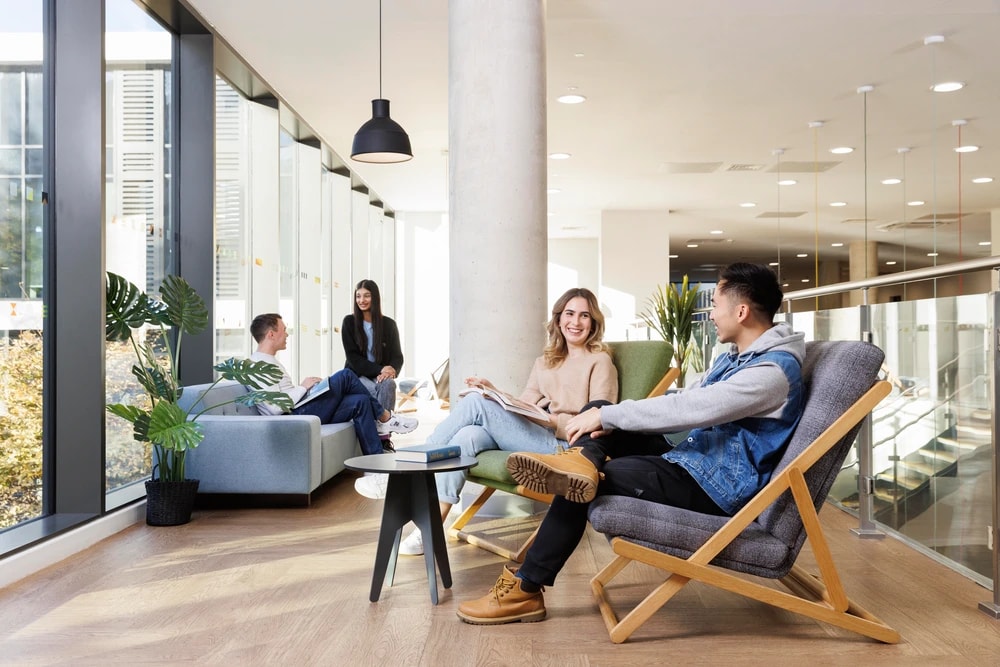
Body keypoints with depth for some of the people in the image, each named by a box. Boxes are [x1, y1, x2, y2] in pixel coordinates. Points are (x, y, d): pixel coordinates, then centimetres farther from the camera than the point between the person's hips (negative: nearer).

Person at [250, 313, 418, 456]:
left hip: (300, 412, 11)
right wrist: (303, 387, -13)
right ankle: (384, 417, 3)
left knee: (360, 402, 0)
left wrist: (309, 386, 10)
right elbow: (275, 407, -23)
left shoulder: (269, 361, 21)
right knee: (345, 376, -12)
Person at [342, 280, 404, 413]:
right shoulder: (349, 322, 2)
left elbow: (397, 356, 7)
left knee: (389, 384, -33)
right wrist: (380, 369, -17)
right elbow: (353, 357, -4)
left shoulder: (389, 324, 6)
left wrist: (392, 369, -19)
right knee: (377, 390, -33)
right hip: (356, 375, -1)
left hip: (380, 376, 1)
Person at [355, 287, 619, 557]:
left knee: (475, 402, -19)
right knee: (469, 435, -26)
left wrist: (554, 421, -18)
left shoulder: (600, 361, 3)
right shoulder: (545, 361, 23)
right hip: (532, 437, 6)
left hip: (564, 446, -6)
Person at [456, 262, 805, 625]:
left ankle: (525, 589, -5)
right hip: (686, 461, 10)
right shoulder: (735, 356, 13)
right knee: (597, 409, 1)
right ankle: (583, 459, -32)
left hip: (713, 487, -9)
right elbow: (685, 401, 10)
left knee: (581, 485, -15)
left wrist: (607, 418, -21)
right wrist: (604, 419, -6)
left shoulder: (773, 370, -20)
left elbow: (687, 408, -28)